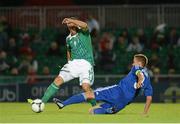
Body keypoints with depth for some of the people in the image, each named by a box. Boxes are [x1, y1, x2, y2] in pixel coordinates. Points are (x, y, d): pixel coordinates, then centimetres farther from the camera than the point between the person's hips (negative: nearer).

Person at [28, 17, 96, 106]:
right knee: (58, 80, -6)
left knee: (86, 87, -21)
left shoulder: (83, 32, -3)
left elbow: (85, 25, -27)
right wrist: (69, 62, 17)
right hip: (73, 63, 5)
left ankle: (95, 107, -2)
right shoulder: (68, 39, 14)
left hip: (86, 63, -5)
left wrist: (70, 20, -25)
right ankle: (42, 102, -6)